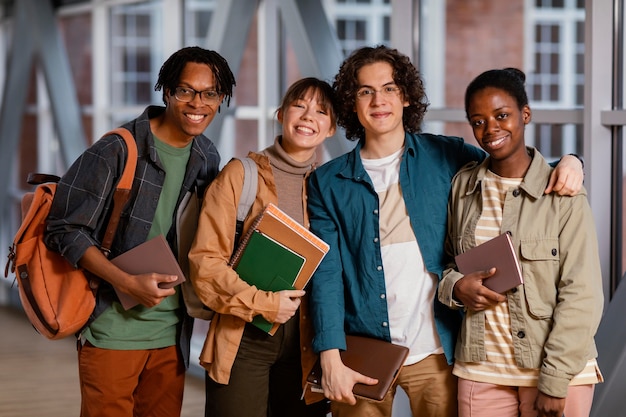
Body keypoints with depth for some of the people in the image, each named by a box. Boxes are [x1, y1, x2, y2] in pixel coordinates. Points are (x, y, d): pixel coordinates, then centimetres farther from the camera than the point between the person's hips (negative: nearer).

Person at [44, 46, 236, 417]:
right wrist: (129, 283, -21)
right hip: (113, 330, -5)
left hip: (172, 334, 6)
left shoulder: (208, 159, 8)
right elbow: (65, 230, -12)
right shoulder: (119, 150, -11)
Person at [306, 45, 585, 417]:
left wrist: (567, 164, -7)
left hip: (435, 352, 0)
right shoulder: (328, 183, 5)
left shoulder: (445, 157, 5)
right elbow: (326, 273, -1)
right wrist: (331, 359, -12)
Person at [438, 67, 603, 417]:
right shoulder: (463, 186, 5)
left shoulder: (562, 195, -8)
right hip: (481, 371, 3)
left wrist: (555, 383, -14)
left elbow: (581, 296, -10)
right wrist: (456, 286, -7)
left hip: (557, 372, -3)